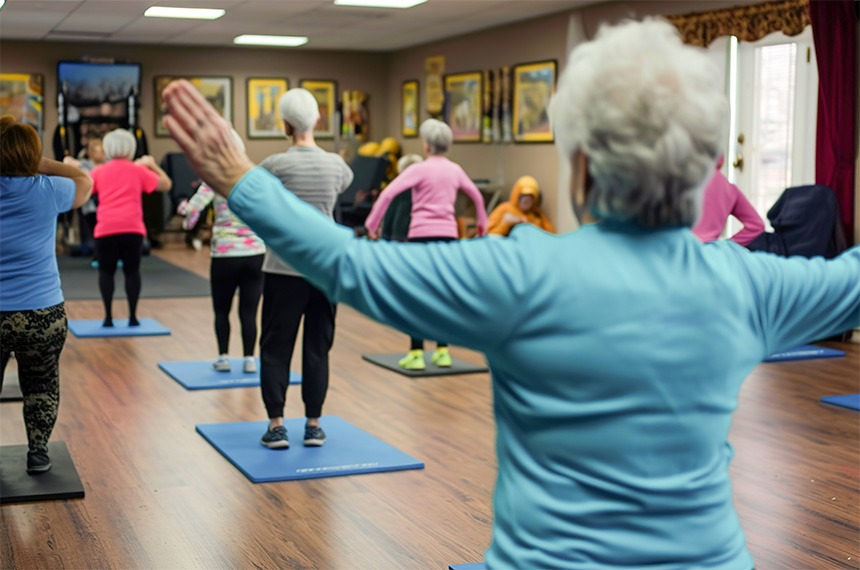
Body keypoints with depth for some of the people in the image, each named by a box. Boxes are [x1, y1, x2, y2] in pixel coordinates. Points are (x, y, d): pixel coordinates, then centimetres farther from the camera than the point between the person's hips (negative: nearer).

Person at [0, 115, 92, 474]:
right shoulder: (47, 192, -8)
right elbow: (84, 183, 10)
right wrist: (39, 163, 6)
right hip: (42, 314, -1)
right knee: (41, 386, 16)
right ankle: (37, 454, 22)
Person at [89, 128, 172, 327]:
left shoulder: (99, 171, 9)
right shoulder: (138, 170, 9)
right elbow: (166, 185, 10)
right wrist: (152, 165, 21)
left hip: (106, 229, 0)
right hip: (132, 228, 0)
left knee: (106, 271, 9)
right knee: (132, 271, 9)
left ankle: (108, 317, 3)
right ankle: (133, 316, 6)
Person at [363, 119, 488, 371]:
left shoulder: (420, 169, -6)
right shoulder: (455, 170, 9)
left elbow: (388, 193, -15)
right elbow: (477, 196, 24)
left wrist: (372, 223, -8)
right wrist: (482, 223, 39)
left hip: (422, 235, -4)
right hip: (448, 235, 4)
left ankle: (416, 353, 0)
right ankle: (442, 351, 12)